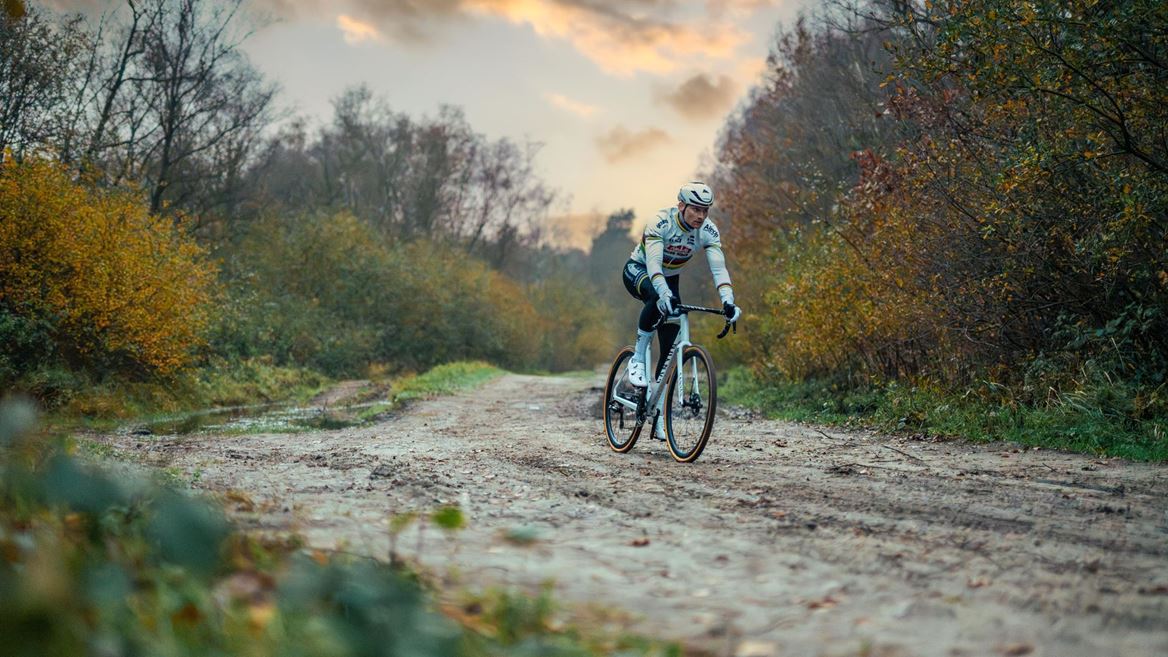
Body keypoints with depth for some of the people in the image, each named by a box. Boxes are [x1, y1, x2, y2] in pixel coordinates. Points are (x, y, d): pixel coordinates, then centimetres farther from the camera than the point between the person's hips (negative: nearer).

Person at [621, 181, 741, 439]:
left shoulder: (708, 231, -18)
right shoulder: (661, 222, -30)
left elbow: (719, 267, -26)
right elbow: (653, 263, -40)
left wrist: (728, 301, -42)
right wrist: (664, 294, -56)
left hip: (670, 279, 4)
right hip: (638, 272, -4)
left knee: (671, 347, -7)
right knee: (659, 298, -41)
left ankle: (660, 417, -2)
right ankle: (637, 359, -24)